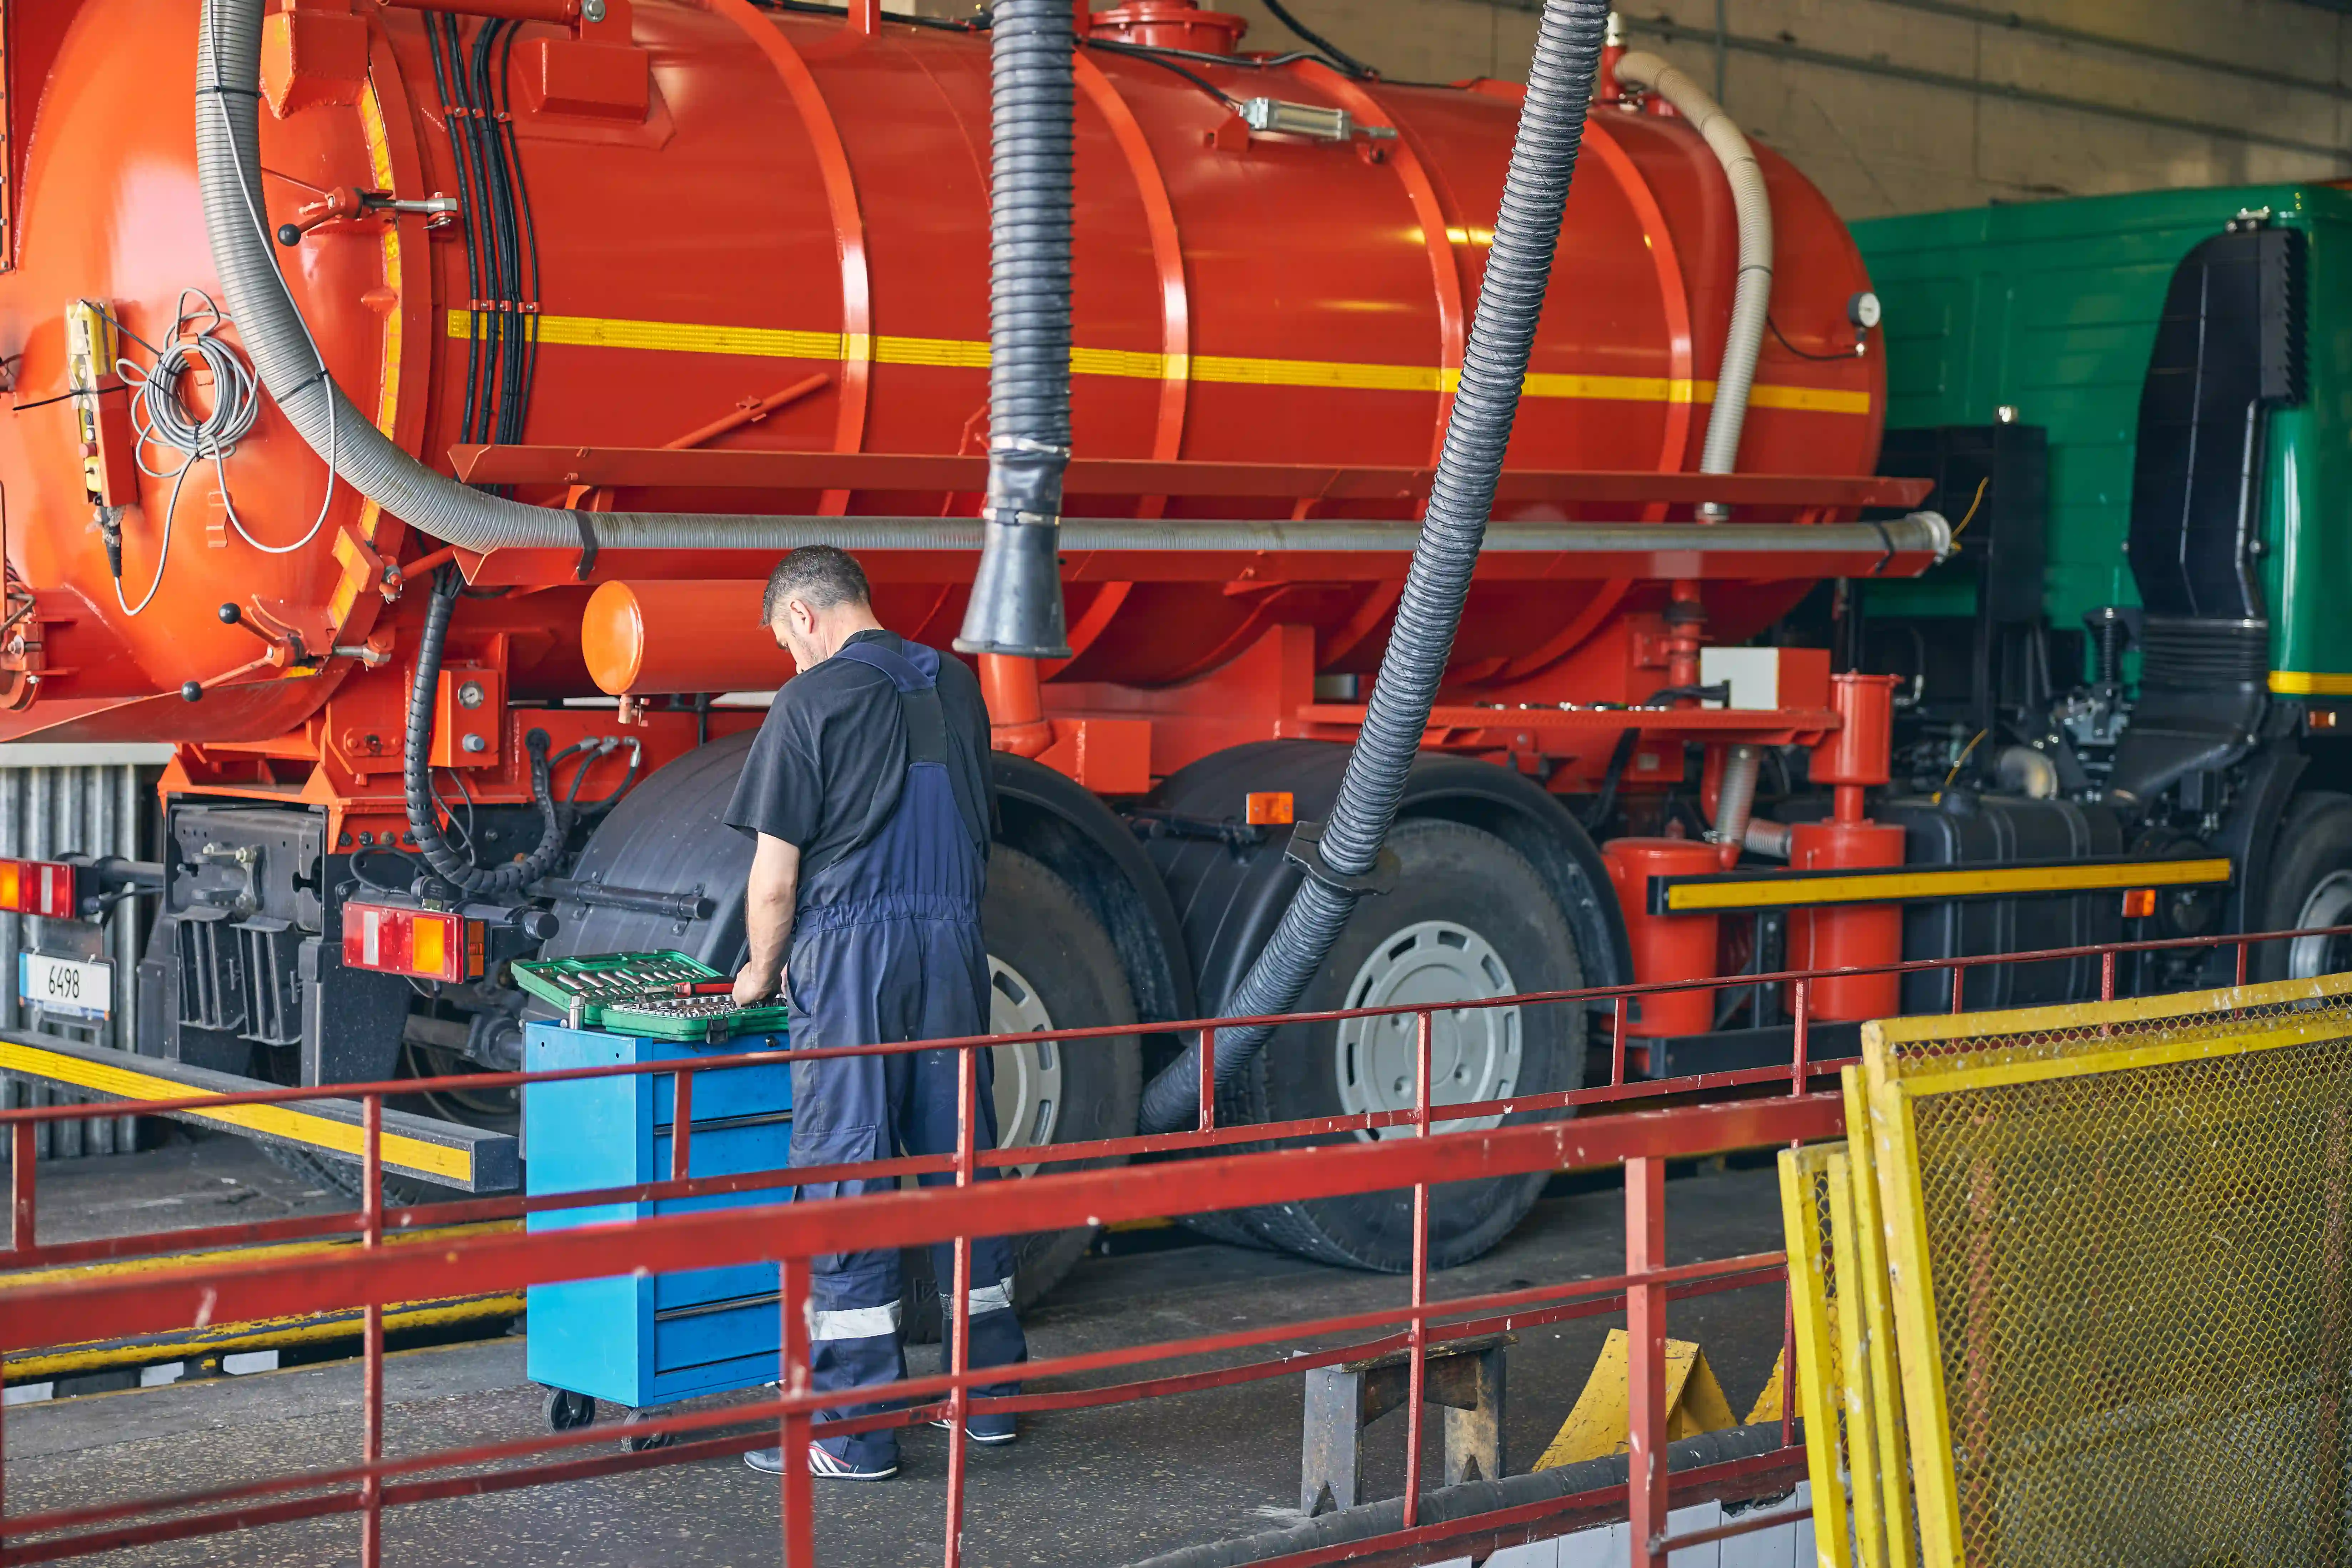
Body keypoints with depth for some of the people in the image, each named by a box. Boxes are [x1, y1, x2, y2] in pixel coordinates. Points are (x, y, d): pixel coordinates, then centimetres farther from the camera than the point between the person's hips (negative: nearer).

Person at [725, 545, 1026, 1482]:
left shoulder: (813, 701, -6)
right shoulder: (956, 688, 13)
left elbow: (775, 878, -6)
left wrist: (762, 971, 11)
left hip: (853, 950, -6)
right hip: (956, 946, 6)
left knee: (846, 1170, -3)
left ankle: (853, 1431, -2)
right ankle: (987, 1394, 21)